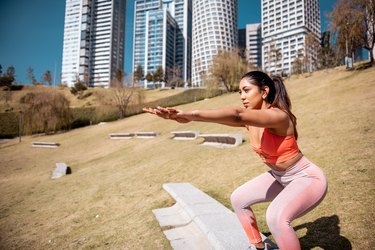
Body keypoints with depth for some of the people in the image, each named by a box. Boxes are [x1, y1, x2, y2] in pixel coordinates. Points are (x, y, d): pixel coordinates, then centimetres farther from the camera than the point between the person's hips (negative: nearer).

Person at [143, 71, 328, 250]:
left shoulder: (278, 116, -31)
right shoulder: (249, 119, -6)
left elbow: (236, 115, -47)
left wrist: (191, 115, -56)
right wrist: (188, 115, -33)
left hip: (308, 178, -8)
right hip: (279, 177, 8)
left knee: (275, 217, -33)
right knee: (238, 199, 10)